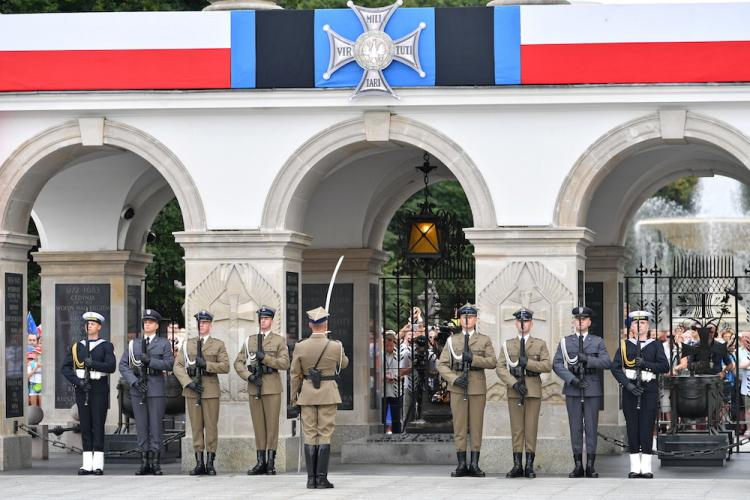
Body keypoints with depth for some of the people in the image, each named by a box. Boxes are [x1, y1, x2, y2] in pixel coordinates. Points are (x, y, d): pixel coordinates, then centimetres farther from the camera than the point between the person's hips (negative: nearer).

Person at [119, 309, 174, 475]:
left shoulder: (164, 344, 6)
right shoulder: (133, 344, 12)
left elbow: (169, 364, -6)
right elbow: (123, 366, 5)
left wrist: (150, 361, -18)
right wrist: (134, 381, -10)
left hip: (156, 391, -2)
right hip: (138, 391, 2)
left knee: (156, 427, -3)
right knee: (142, 427, 3)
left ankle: (156, 463, 0)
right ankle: (145, 463, 6)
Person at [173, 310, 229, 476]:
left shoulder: (218, 345, 7)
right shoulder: (187, 344, 11)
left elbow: (225, 367, -2)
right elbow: (177, 366, 3)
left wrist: (206, 365, -14)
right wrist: (188, 383, -10)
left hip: (211, 390, -2)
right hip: (192, 390, 2)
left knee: (211, 426, -2)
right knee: (196, 427, 2)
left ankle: (210, 463, 3)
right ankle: (199, 463, 6)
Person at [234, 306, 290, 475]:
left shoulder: (279, 341, 4)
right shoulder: (249, 340, 12)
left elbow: (285, 364, -7)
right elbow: (238, 363, 8)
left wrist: (265, 358, -15)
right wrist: (249, 376, -8)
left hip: (272, 387, -3)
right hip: (254, 387, 3)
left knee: (272, 424, -3)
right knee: (258, 425, 4)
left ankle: (271, 462, 0)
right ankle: (261, 462, 7)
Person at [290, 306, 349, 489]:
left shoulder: (300, 347, -6)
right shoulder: (335, 346, -10)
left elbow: (295, 375, 1)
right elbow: (343, 364, 12)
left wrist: (294, 397, 12)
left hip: (307, 393, 2)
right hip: (328, 394, -2)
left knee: (309, 435, 6)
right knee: (325, 435, 1)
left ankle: (311, 478, 4)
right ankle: (321, 478, -3)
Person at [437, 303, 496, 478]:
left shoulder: (484, 340, 10)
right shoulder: (452, 340, 11)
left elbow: (492, 362, -2)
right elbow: (442, 365, 5)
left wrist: (474, 359, -15)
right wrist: (454, 379, -10)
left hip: (478, 388, 0)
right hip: (458, 388, 0)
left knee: (476, 427, -1)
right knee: (459, 426, -1)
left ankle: (474, 464, 2)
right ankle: (462, 465, 1)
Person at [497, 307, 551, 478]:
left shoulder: (540, 344, 9)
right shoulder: (507, 345, 10)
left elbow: (547, 366, -3)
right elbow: (500, 368, 1)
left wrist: (528, 363, -14)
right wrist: (514, 383, -12)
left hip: (533, 390, -1)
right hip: (514, 392, 1)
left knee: (531, 428, -2)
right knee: (516, 428, 0)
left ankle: (530, 466, -1)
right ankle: (517, 466, 2)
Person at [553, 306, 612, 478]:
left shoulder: (598, 342, 9)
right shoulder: (565, 342, 9)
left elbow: (607, 362, -4)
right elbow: (557, 364, 0)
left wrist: (588, 359, -17)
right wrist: (572, 379, -13)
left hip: (592, 391, 0)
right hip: (573, 391, 1)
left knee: (591, 427, -1)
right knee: (575, 427, 1)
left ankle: (590, 466, 2)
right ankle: (578, 465, 5)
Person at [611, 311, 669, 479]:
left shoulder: (655, 346, 8)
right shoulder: (624, 345, 8)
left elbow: (665, 366, -2)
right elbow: (615, 367, -1)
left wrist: (646, 363, -15)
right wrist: (627, 384, -13)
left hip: (649, 390, -1)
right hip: (630, 389, 1)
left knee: (647, 427, -4)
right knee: (632, 427, 1)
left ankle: (646, 467, -1)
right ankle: (635, 467, 5)